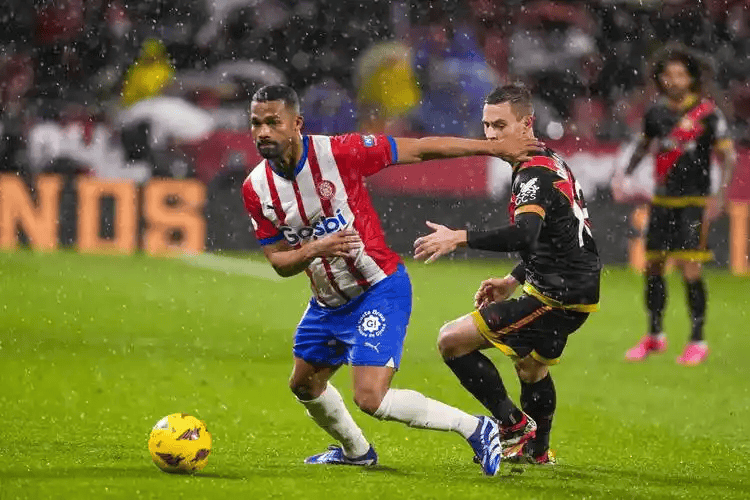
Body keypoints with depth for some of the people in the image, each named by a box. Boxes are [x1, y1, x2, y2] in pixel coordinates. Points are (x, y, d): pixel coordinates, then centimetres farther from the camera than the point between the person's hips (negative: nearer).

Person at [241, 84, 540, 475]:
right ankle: (356, 451, 51)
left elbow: (419, 150, -14)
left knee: (371, 399, -19)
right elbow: (279, 262, -3)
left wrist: (495, 147, -12)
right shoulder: (256, 188, -7)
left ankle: (474, 428, -3)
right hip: (328, 301, 7)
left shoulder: (336, 152, -21)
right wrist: (315, 248, -26)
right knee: (304, 386, 23)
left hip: (379, 291, -7)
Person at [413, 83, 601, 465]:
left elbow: (524, 235, -36)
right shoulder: (551, 164, 14)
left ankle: (514, 424, -2)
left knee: (452, 341, -10)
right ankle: (536, 450, 50)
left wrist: (460, 238, -36)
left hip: (557, 296, -11)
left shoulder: (534, 173, -19)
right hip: (575, 288, 11)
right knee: (531, 364, 35)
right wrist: (513, 281, 22)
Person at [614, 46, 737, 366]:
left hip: (694, 202, -5)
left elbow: (728, 155, -6)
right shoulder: (657, 112, 4)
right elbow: (644, 144, 23)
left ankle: (698, 341, 0)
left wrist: (720, 197, -15)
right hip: (662, 201, 5)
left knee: (690, 270, -11)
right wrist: (625, 176, 12)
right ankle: (655, 337, 24)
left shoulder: (707, 112, -10)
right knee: (652, 268, 8)